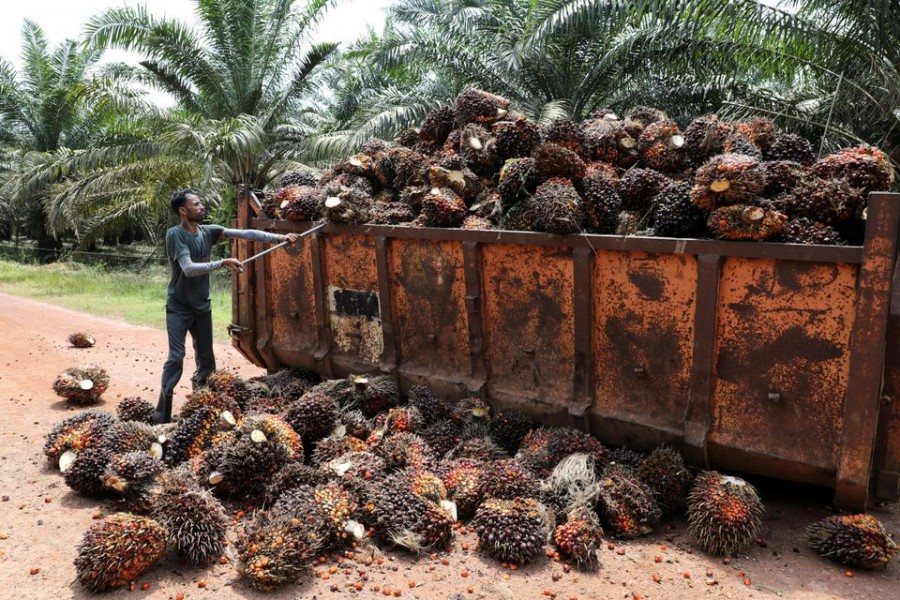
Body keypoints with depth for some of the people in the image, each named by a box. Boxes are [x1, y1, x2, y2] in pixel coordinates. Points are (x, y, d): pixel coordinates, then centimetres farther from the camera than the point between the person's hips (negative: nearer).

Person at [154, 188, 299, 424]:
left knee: (206, 359, 9)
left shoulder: (208, 231, 1)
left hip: (202, 307, 6)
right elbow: (188, 268, -26)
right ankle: (162, 416, -2)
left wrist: (279, 238, -11)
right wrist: (223, 263, -27)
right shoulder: (175, 234, -15)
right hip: (178, 308, -6)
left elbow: (244, 234, -5)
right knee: (176, 358, -10)